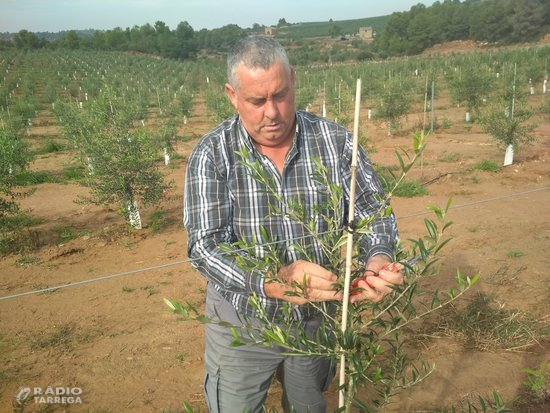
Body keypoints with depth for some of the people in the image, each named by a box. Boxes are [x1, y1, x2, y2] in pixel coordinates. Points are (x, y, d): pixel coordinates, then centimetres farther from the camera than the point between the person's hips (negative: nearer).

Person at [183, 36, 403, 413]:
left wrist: (379, 258, -28)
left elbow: (373, 208, -6)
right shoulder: (212, 155, -15)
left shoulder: (335, 140, -10)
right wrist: (273, 282, -40)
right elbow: (204, 245, -22)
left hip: (319, 318, 2)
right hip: (242, 324, -1)